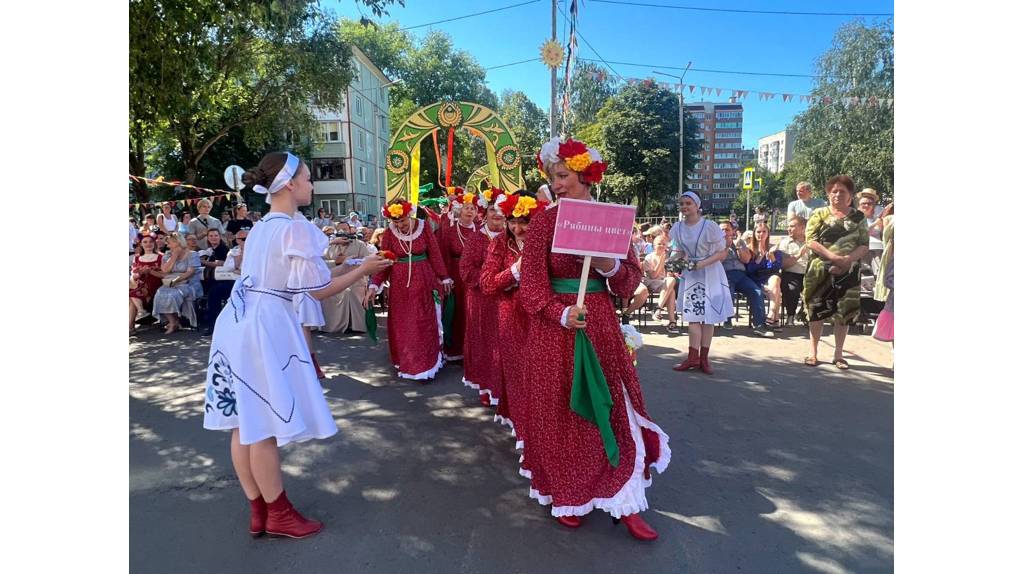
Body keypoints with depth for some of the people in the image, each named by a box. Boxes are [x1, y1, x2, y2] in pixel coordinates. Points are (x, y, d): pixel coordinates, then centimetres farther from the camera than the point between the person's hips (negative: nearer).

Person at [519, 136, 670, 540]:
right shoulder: (544, 221, -4)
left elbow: (631, 281, 5)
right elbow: (531, 283, -8)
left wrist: (610, 268, -16)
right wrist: (562, 313, -23)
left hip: (600, 325, 3)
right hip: (554, 328, -2)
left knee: (613, 410, 5)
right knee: (560, 414, 8)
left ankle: (626, 506, 17)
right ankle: (565, 499, 26)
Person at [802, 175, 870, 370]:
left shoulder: (858, 217, 7)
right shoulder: (819, 214, 3)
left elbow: (864, 246, 1)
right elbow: (811, 240, -8)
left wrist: (847, 260, -18)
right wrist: (834, 257, -19)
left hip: (848, 273, 2)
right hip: (821, 271, -1)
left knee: (845, 313, 4)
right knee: (817, 311, 2)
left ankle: (838, 355, 16)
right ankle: (813, 353, 12)